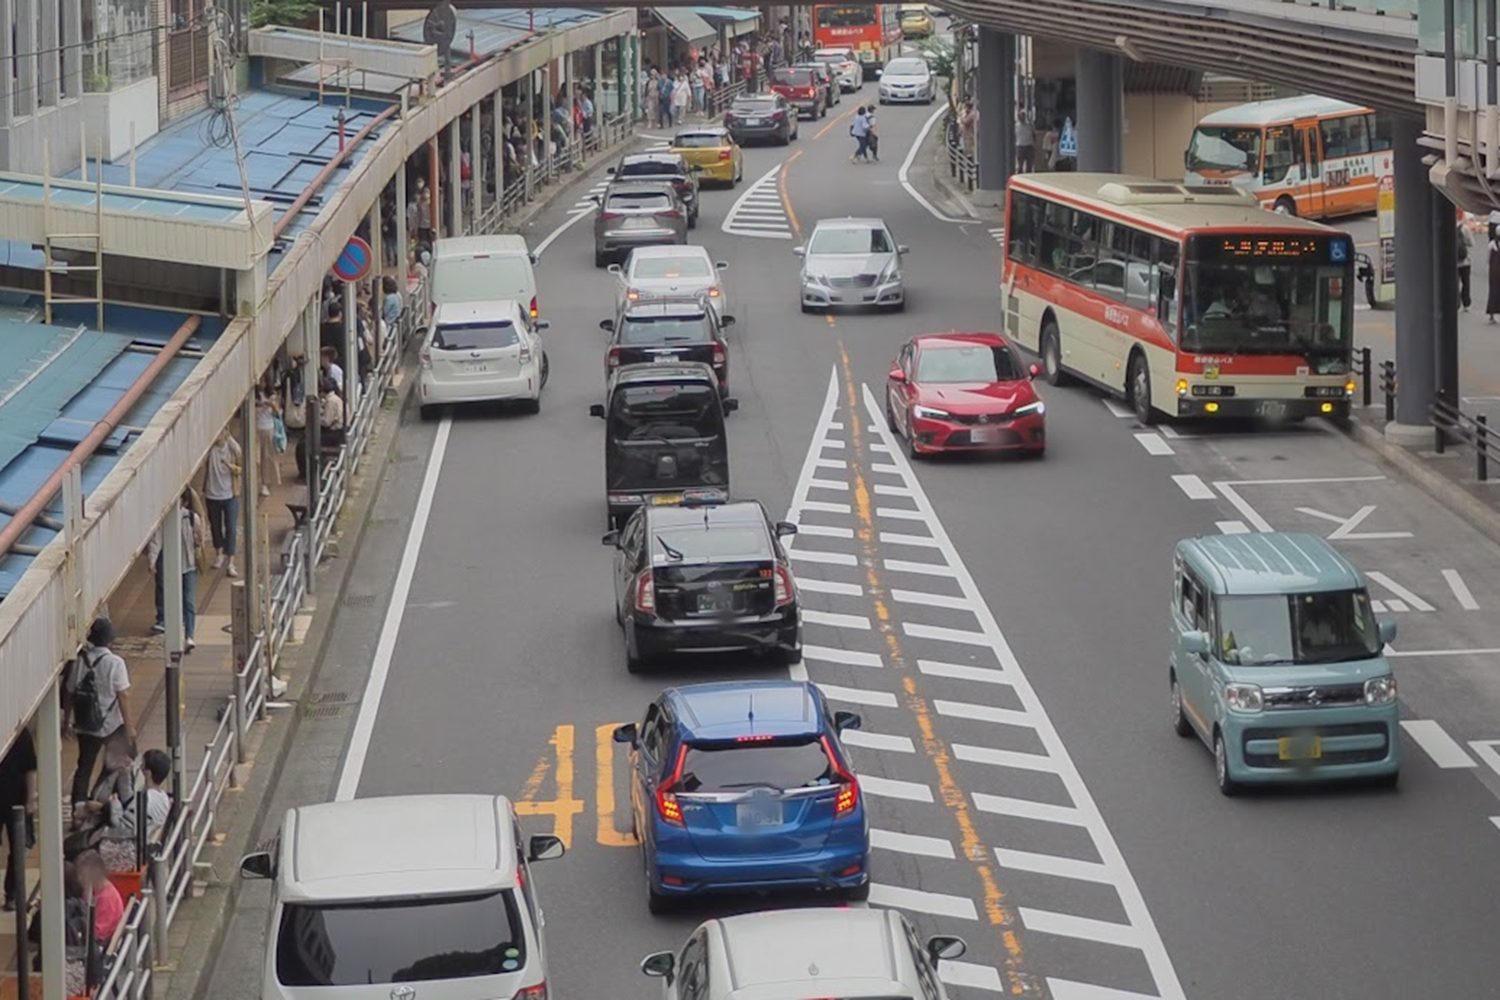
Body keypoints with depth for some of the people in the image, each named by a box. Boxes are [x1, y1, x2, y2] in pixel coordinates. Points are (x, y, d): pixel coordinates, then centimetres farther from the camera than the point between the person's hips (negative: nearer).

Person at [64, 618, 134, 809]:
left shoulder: (80, 661, -3)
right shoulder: (115, 663, -16)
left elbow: (69, 693, 3)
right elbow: (123, 696, -16)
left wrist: (67, 721, 16)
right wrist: (129, 726, -9)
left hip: (85, 726, 4)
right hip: (112, 726, -4)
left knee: (84, 768, 12)